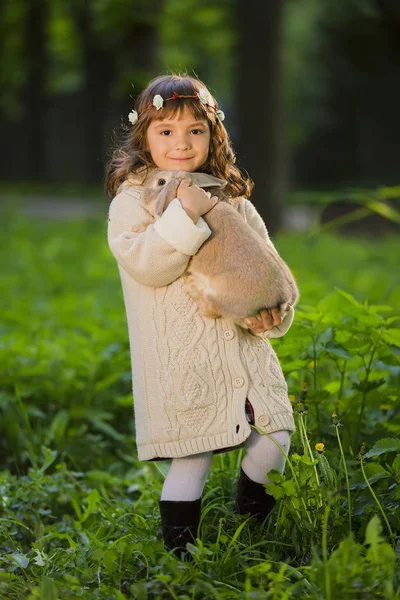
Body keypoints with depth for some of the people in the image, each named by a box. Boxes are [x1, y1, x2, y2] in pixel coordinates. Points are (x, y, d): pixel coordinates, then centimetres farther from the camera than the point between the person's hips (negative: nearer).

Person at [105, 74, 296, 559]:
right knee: (193, 456, -6)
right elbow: (144, 264, -18)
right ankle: (178, 553, 9)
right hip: (181, 356, -5)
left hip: (242, 349, 5)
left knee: (274, 436, 3)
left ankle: (250, 528, 28)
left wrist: (274, 314, -2)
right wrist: (185, 215, -26)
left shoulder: (233, 199, 13)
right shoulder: (133, 199, -3)